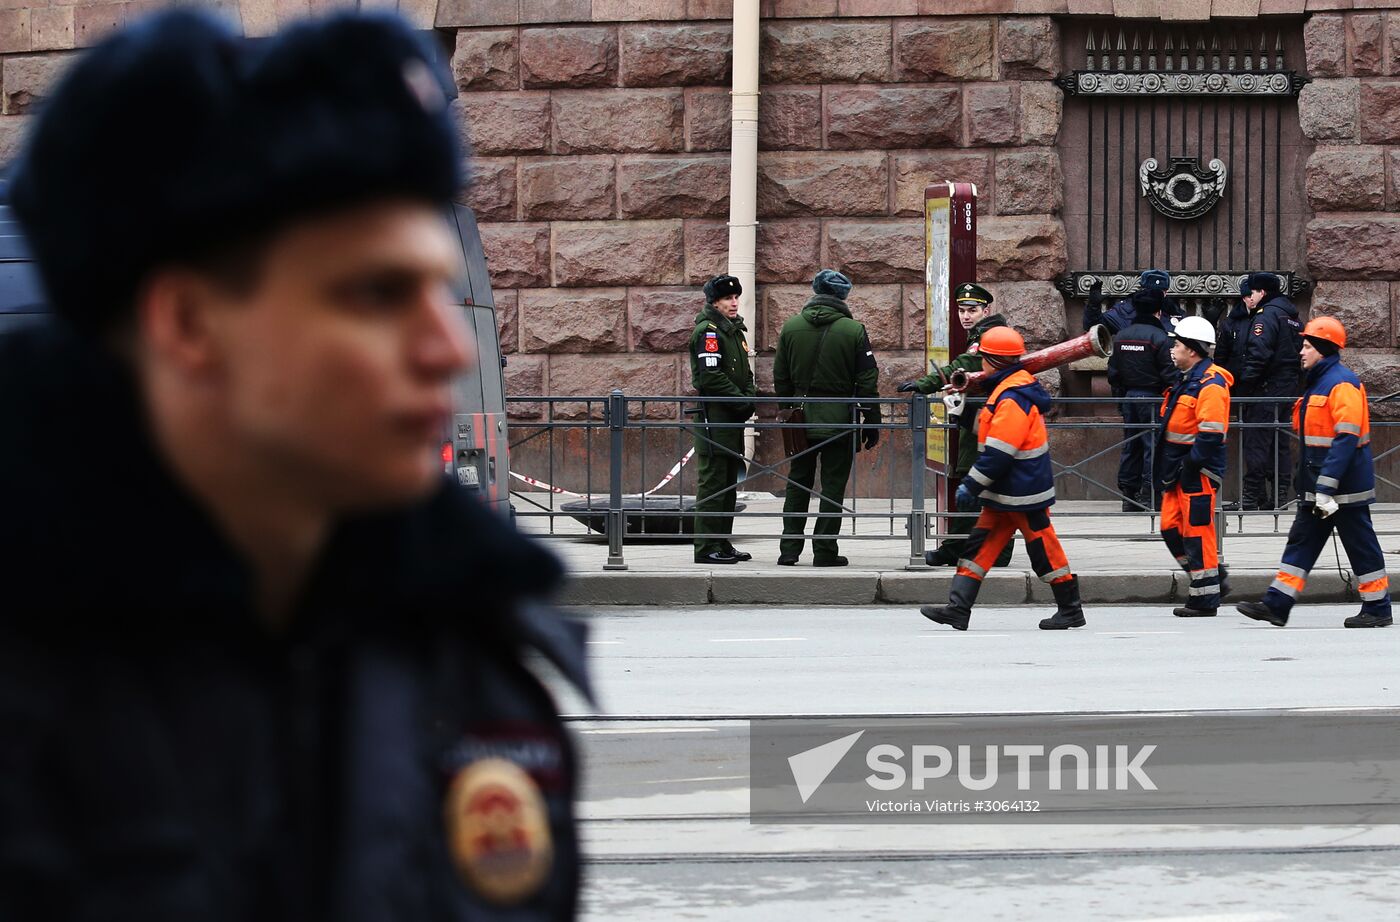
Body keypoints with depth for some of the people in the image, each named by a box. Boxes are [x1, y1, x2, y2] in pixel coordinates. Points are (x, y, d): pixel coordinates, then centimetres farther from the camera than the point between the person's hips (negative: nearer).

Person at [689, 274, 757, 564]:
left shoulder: (735, 330, 18)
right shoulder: (707, 331, -12)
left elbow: (745, 373, 21)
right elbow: (712, 377, -20)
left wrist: (749, 399, 2)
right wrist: (741, 401, -15)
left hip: (734, 417, 10)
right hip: (714, 415, -10)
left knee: (729, 482, 13)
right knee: (713, 481, -9)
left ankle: (722, 543, 19)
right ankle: (707, 548, -9)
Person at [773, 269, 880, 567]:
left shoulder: (791, 327, 2)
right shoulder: (854, 331, -8)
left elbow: (780, 378, 8)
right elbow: (867, 382, -6)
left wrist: (787, 409, 19)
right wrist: (872, 423, 1)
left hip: (801, 418, 3)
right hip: (839, 420, -3)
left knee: (797, 484, 12)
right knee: (833, 486, 3)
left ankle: (789, 549, 10)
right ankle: (825, 550, 2)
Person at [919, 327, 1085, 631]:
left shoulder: (1012, 399, -22)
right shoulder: (1018, 387, 12)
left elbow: (998, 454, -25)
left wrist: (972, 486, -20)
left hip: (1023, 492, -10)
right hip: (1004, 493, 10)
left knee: (1043, 549, 2)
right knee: (979, 545, 5)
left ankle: (1070, 610, 14)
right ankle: (958, 609, 1)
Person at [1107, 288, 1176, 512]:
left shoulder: (1120, 336, 8)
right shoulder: (1159, 337, -12)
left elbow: (1113, 372, 12)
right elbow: (1169, 373, -14)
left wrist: (1119, 396, 20)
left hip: (1128, 398, 6)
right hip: (1151, 398, -6)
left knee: (1130, 445, 11)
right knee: (1152, 443, -3)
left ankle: (1128, 495, 13)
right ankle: (1149, 493, -6)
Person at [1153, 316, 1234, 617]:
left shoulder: (1210, 385, -17)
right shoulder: (1187, 381, 16)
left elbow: (1211, 434, -24)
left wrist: (1188, 466, -22)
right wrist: (1169, 472, 17)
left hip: (1198, 474, -10)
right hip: (1180, 471, 10)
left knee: (1197, 532, -5)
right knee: (1172, 528, 12)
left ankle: (1205, 598, 2)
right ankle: (1215, 581, 22)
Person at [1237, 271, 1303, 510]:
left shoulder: (1266, 315, -11)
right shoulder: (1291, 316, 17)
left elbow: (1258, 354, -21)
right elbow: (1298, 351, 20)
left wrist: (1245, 386, -19)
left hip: (1266, 390, -9)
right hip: (1288, 387, 9)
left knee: (1256, 441, -7)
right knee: (1279, 442, 12)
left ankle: (1252, 496, -9)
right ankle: (1280, 496, 12)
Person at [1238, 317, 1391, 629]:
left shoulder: (1342, 384, -17)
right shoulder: (1318, 382, 15)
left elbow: (1346, 439, -24)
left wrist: (1327, 487, -27)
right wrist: (1315, 486, 23)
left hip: (1345, 486, -10)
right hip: (1318, 487, 10)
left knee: (1361, 546, -1)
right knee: (1301, 542, 8)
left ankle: (1377, 609, 8)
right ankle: (1276, 605, 8)